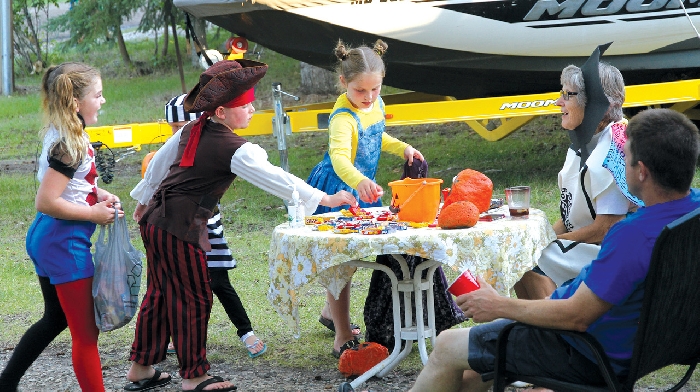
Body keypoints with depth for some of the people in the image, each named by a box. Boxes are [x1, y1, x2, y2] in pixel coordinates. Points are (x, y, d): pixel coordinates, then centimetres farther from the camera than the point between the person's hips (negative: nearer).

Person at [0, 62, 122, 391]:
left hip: (48, 240, 10)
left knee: (56, 318, 24)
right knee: (86, 333, -2)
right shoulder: (69, 146, -21)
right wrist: (94, 213, -16)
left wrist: (97, 194, 7)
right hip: (64, 243, -10)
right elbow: (46, 202, -25)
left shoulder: (68, 137, 7)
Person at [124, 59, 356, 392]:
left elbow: (159, 162, 19)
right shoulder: (235, 150, -16)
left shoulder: (189, 131, 9)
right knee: (194, 298, 2)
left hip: (155, 220, 9)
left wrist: (144, 201, 33)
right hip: (181, 228, -9)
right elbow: (275, 178, -21)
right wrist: (326, 199, -19)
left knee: (159, 294, 17)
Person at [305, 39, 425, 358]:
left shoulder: (376, 104, -1)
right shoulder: (344, 117, -28)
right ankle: (343, 337, 0)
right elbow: (339, 156, -45)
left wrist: (402, 147, 5)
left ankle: (330, 312, 43)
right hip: (338, 192, -8)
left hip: (362, 188, 9)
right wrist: (358, 182, -62)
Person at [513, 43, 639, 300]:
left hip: (607, 251, -9)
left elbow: (606, 228, -21)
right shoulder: (583, 144, 10)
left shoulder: (612, 152, -20)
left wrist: (553, 240, -13)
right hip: (578, 244, 9)